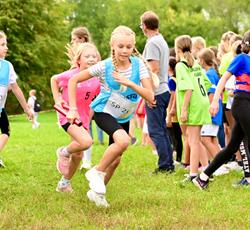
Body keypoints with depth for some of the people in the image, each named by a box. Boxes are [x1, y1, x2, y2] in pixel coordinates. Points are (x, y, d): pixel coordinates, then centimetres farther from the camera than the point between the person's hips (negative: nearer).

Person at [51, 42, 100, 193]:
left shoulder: (97, 80, -5)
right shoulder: (72, 75, -16)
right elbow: (54, 79, 2)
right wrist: (57, 99, -4)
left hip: (83, 117, 6)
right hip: (67, 115, -5)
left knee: (78, 155, 11)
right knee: (86, 142, -28)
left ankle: (64, 183, 32)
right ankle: (64, 152, 3)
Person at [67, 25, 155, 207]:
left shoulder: (138, 65, -15)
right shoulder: (104, 66, -21)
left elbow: (150, 97, -21)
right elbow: (74, 80, -12)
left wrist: (129, 83, -34)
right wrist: (73, 109, -16)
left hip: (124, 117, 5)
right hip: (104, 112, -4)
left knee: (116, 159, 11)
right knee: (123, 140, -32)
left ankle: (96, 191, 32)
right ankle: (96, 173, -13)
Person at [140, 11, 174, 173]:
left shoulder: (152, 43, -13)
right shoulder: (162, 41, 16)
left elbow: (154, 69, -20)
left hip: (155, 92, -10)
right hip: (164, 90, 10)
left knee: (156, 130, -6)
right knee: (162, 129, 14)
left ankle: (165, 165, -6)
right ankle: (169, 164, 16)